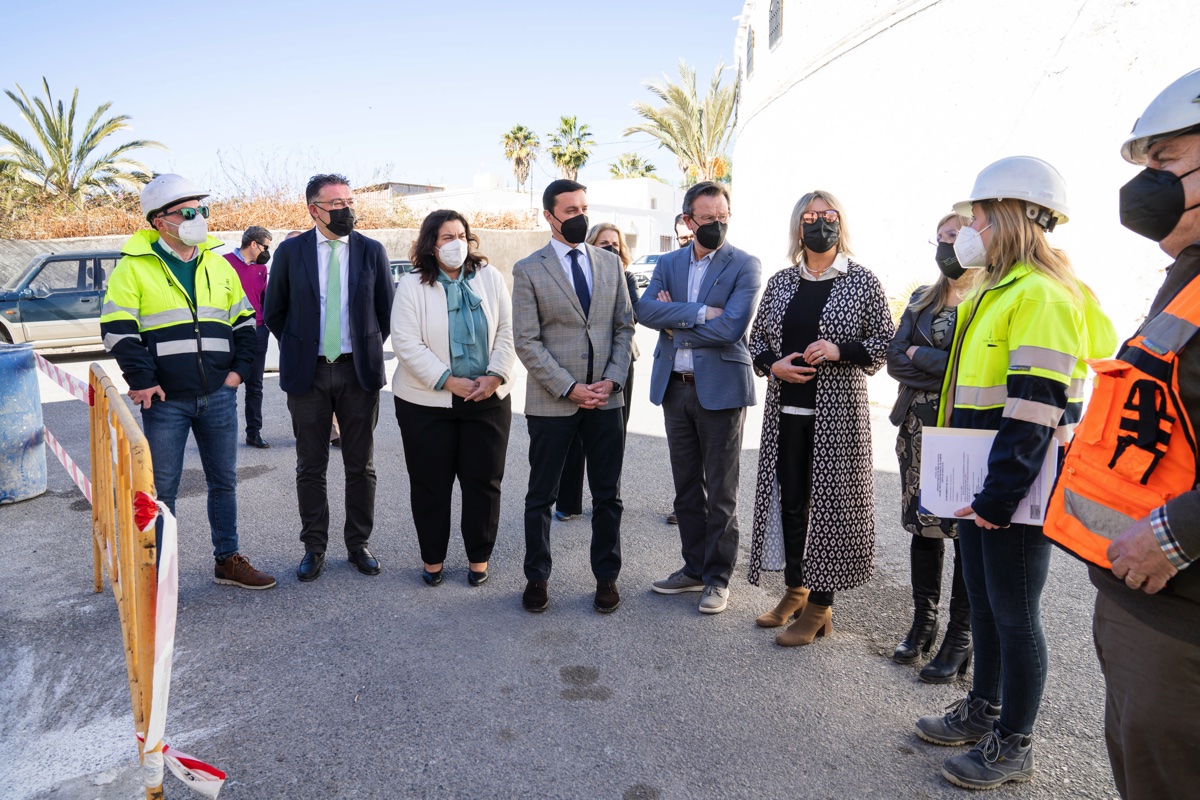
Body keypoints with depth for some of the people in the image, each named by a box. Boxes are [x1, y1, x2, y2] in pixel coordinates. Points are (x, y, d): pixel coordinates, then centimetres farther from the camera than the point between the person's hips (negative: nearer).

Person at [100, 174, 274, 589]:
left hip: (219, 396, 4)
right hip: (165, 400, -4)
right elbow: (117, 328, -7)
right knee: (161, 489, 5)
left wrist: (239, 369, 4)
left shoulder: (218, 266, 10)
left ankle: (228, 560, 25)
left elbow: (244, 321, 15)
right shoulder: (135, 267, -3)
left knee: (224, 480, 11)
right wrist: (141, 380, -12)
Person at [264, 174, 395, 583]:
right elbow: (274, 311, 9)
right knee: (311, 467, 8)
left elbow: (387, 310, 8)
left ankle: (359, 544, 22)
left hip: (359, 370, 0)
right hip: (308, 372, 0)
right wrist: (297, 350, 8)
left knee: (361, 466, 8)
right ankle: (314, 547, 21)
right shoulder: (290, 251, 0)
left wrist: (369, 350, 7)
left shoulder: (372, 251, 1)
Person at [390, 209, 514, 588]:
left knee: (484, 481, 7)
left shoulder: (490, 278, 5)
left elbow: (507, 332, 3)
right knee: (430, 484, 7)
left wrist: (496, 376, -11)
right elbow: (406, 343, -11)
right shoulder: (412, 285, -3)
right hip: (427, 402, -2)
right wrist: (449, 382, -17)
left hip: (487, 399, 2)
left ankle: (479, 557, 23)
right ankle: (433, 559, 24)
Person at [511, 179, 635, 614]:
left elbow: (624, 326, 9)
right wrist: (570, 388, -14)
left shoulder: (610, 263, 8)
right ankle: (537, 577, 26)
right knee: (541, 496, 9)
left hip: (605, 398, 3)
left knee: (607, 495, 10)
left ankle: (606, 576, 26)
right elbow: (526, 341, -8)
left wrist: (611, 380, -5)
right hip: (551, 400, -3)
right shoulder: (528, 270, -3)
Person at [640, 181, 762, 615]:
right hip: (674, 386, 5)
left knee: (721, 492, 3)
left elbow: (731, 327, -18)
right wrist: (698, 312, -17)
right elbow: (644, 309, -7)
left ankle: (718, 577, 17)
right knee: (686, 488, 14)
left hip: (720, 388, -5)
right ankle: (694, 567, 28)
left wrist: (675, 325, -8)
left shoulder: (745, 266, -5)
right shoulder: (669, 263, 10)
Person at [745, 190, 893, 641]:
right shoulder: (780, 282, 10)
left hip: (837, 413, -4)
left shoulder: (861, 281, 0)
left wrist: (841, 350, -16)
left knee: (829, 502, 1)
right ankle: (795, 590, 28)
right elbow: (757, 340, 15)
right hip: (787, 410, 4)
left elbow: (885, 343, 1)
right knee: (788, 500, 10)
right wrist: (773, 365, -5)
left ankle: (820, 607, 15)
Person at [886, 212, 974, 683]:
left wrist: (920, 356, -9)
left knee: (966, 530, 0)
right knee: (923, 524, 12)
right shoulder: (923, 300, 14)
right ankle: (923, 623, 26)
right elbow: (895, 360, 5)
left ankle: (959, 639, 13)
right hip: (919, 427, 6)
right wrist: (947, 373, -9)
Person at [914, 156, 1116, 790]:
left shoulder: (1042, 295, -17)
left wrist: (1001, 496, -23)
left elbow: (1035, 411, -23)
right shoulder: (995, 292, 15)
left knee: (1014, 614, 4)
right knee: (983, 602, 19)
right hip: (978, 484, 10)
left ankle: (1013, 746, 20)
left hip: (1017, 489, -9)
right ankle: (983, 709, 36)